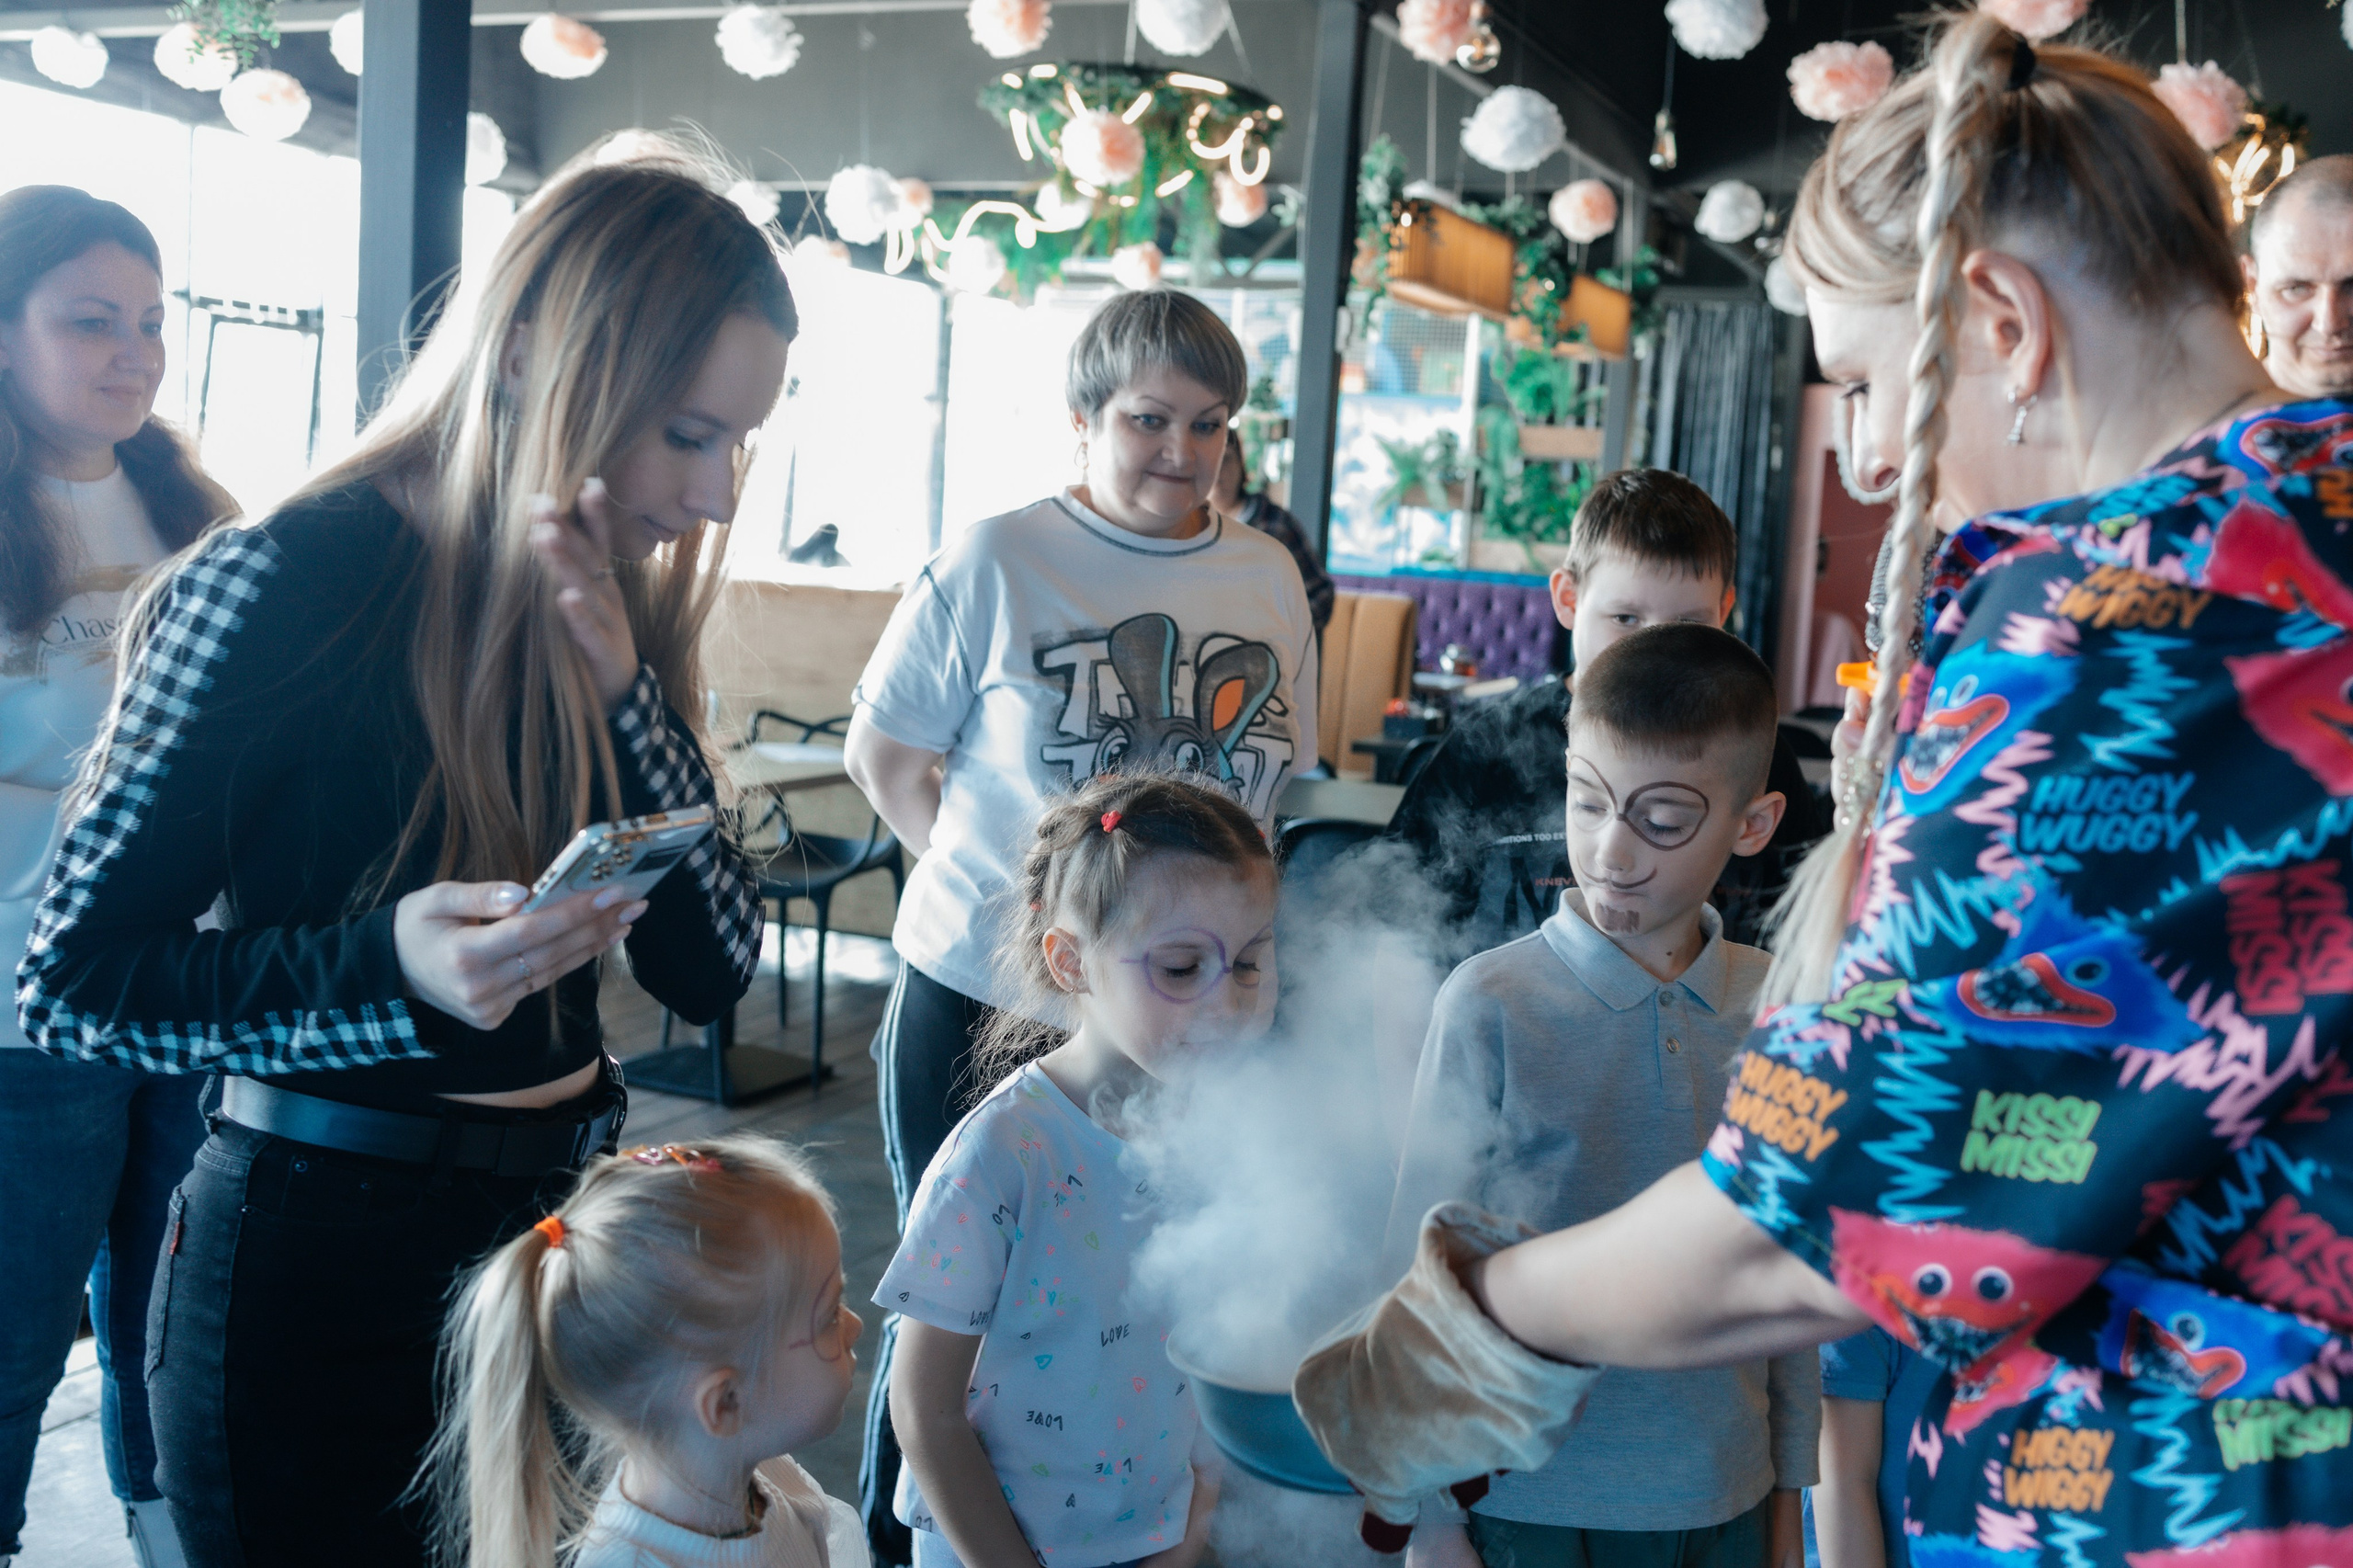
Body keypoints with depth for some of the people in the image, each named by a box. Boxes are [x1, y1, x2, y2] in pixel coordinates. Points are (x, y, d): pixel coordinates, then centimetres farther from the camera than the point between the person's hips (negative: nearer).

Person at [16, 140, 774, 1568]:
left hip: (561, 1218, 6)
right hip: (329, 1255, -6)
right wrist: (390, 967, -31)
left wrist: (621, 686, -18)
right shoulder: (284, 588, -17)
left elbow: (713, 970, -5)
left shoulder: (610, 609, 1)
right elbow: (70, 983, -14)